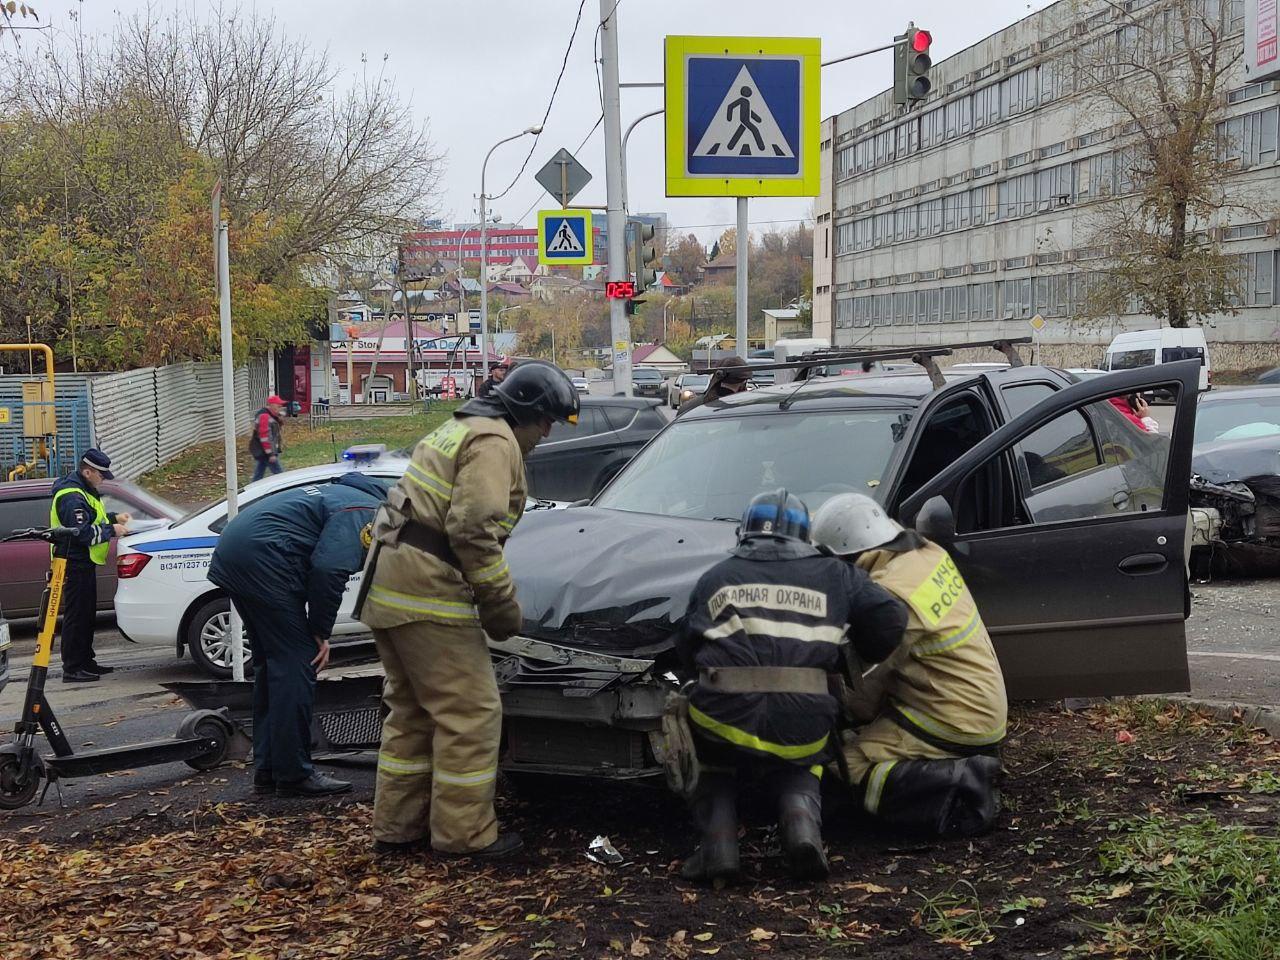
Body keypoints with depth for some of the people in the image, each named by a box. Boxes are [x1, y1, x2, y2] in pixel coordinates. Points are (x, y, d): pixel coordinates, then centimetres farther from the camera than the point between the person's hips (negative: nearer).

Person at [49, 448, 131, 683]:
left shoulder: (84, 490, 14)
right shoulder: (72, 497, -20)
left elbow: (91, 518, 26)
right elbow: (83, 532, -27)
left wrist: (115, 517, 10)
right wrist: (112, 530, -18)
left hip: (84, 564, 11)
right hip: (74, 564, -11)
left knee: (87, 613, 16)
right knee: (76, 615, -8)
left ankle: (86, 662, 25)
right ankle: (72, 669, -5)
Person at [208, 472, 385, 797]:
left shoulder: (344, 495, 24)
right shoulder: (367, 514, -7)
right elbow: (329, 570, -19)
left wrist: (317, 631, 17)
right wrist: (321, 632, -7)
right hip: (261, 561, -11)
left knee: (271, 666, 16)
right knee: (295, 665, -5)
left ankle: (267, 771, 20)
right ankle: (293, 774, -2)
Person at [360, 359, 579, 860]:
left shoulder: (460, 429, 23)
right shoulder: (495, 443, -10)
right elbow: (474, 531, -21)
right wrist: (504, 604, -13)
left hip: (388, 583, 11)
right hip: (426, 590, -11)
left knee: (412, 708, 17)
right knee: (471, 711, -4)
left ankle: (396, 827, 22)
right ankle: (464, 833, 1)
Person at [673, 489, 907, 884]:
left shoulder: (715, 578, 17)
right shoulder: (835, 576, 16)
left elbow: (685, 649, 19)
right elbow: (891, 622, 11)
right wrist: (862, 657, 30)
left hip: (725, 718, 0)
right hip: (804, 729, 0)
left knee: (716, 772, 29)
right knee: (799, 774, 30)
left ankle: (718, 842, 2)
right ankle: (802, 824, -1)